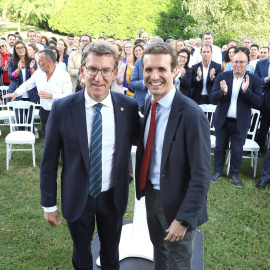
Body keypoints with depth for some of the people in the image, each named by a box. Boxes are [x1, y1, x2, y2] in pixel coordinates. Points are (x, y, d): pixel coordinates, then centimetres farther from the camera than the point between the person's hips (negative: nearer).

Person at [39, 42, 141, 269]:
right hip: (77, 197, -1)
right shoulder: (62, 108, -17)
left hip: (113, 197, 1)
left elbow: (138, 140, 4)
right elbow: (49, 161, -9)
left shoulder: (129, 107, -14)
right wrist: (49, 204, -4)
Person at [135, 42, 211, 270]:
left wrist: (184, 219, -20)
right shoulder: (150, 102, -4)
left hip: (177, 203, -6)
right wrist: (144, 185, 6)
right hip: (151, 193, 6)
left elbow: (201, 176, -23)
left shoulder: (192, 114, -26)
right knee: (159, 248, 29)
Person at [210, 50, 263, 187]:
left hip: (241, 123, -1)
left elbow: (259, 102, -12)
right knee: (219, 147, 14)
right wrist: (222, 91, -28)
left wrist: (246, 90, -27)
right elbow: (212, 99, -8)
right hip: (222, 120, 1)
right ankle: (217, 171, 32)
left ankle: (234, 174, 29)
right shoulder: (222, 77, -4)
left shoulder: (254, 80, -6)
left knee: (237, 151, 8)